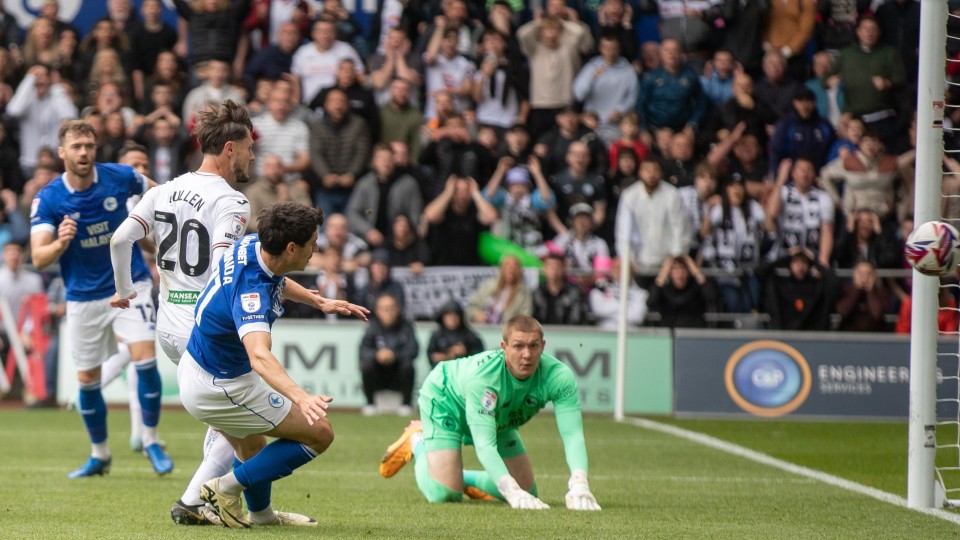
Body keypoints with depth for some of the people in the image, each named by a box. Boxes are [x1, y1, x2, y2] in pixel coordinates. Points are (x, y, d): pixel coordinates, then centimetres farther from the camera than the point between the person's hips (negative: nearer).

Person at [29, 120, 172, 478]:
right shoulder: (47, 200, -14)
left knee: (145, 358, -17)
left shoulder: (120, 177, -11)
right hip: (83, 297, 1)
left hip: (130, 284, -1)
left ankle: (151, 441, -1)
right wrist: (61, 242, -41)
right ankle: (99, 455, 25)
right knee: (87, 379, 7)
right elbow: (38, 259, -22)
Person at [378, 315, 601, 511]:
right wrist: (513, 492, -61)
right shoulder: (482, 376, -45)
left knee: (527, 491, 3)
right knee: (443, 494, -16)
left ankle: (463, 479, 28)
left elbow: (573, 434, -42)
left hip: (499, 418, 5)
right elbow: (484, 444, -48)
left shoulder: (559, 376, -35)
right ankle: (416, 442, 15)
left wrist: (579, 486, -59)